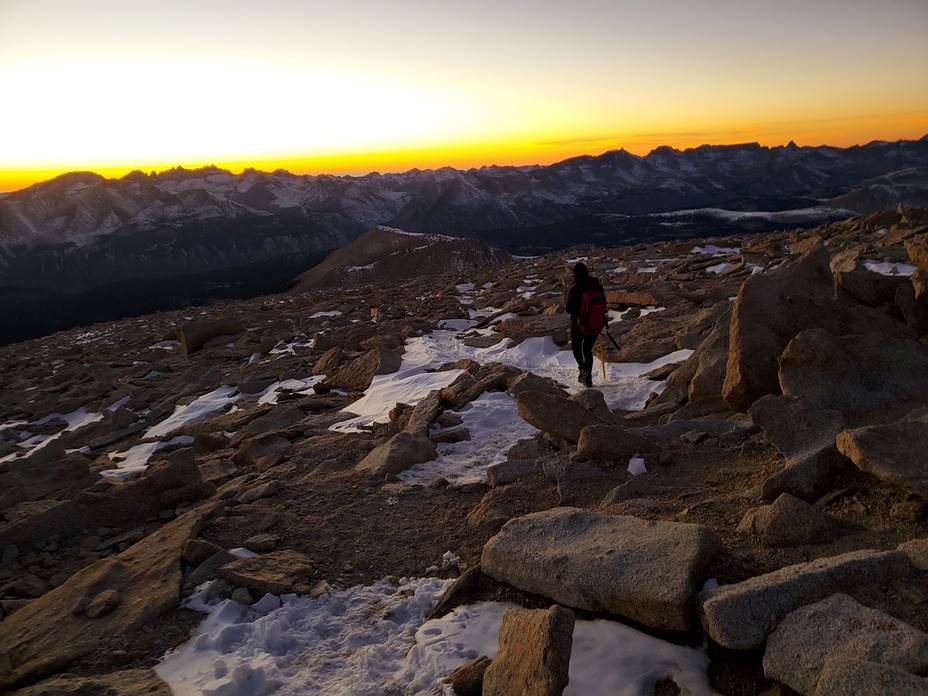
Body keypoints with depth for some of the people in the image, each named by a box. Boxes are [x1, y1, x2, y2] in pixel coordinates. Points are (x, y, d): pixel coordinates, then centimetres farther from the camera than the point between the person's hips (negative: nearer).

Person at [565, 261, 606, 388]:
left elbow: (569, 309, -14)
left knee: (576, 347, 17)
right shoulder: (597, 285, -2)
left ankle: (583, 367, -10)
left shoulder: (574, 289, -16)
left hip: (579, 323, -4)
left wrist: (565, 305, 8)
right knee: (587, 349, 17)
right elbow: (604, 304, 5)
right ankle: (588, 377, 8)